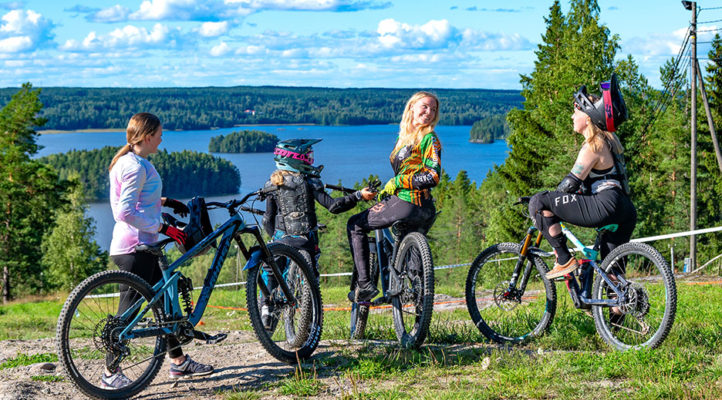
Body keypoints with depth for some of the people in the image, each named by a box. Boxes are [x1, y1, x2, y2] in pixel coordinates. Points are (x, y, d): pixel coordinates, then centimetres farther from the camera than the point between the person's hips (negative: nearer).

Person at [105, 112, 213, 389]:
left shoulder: (131, 162, 14)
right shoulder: (135, 166, -18)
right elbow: (126, 213, -24)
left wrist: (165, 202, 23)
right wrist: (163, 228, -22)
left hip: (142, 245, 11)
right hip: (134, 247, -11)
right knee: (129, 309, -5)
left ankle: (178, 362, 26)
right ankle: (110, 374, 3)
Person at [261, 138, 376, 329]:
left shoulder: (273, 184, 0)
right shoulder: (309, 181, -8)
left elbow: (268, 220, 2)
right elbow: (333, 206, -15)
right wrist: (359, 195, -10)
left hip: (282, 238, 2)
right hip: (306, 240, -1)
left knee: (269, 269, 21)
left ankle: (266, 306, 8)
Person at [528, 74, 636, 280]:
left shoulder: (593, 145, -7)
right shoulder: (608, 139, 22)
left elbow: (572, 182, -11)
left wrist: (546, 203, 2)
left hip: (605, 206, -10)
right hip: (625, 212, 10)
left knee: (539, 202, -11)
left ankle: (564, 260, -10)